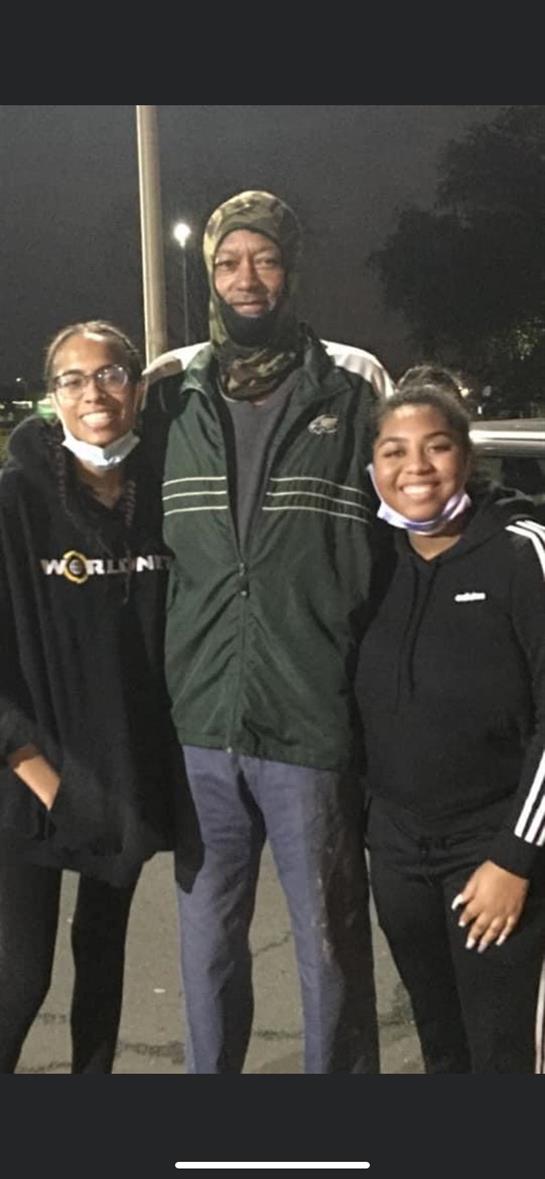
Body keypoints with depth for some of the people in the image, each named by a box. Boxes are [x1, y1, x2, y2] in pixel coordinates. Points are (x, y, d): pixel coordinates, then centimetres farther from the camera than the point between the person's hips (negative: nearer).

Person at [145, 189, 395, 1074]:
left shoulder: (354, 384, -1)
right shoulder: (172, 389, 8)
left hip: (313, 725, -3)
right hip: (200, 725, 3)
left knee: (331, 947, 9)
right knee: (207, 942, 17)